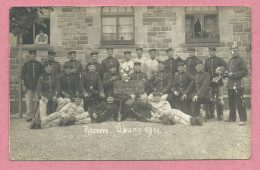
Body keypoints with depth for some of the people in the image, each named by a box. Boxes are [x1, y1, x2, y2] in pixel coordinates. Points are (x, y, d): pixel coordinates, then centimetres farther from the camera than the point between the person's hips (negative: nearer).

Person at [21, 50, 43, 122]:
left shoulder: (39, 64, 8)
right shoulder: (26, 64, 6)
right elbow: (23, 75, 6)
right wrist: (23, 85, -1)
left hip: (37, 86, 1)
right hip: (29, 86, -1)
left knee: (37, 101, 1)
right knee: (29, 101, -3)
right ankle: (29, 116, 3)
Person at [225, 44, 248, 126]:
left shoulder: (240, 60, -6)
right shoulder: (230, 61, 17)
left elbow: (245, 72, -12)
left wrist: (234, 74, -16)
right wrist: (228, 74, 10)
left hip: (238, 84, -8)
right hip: (230, 84, 8)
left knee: (240, 102, -9)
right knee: (231, 102, 13)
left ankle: (243, 119, -6)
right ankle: (232, 117, 24)